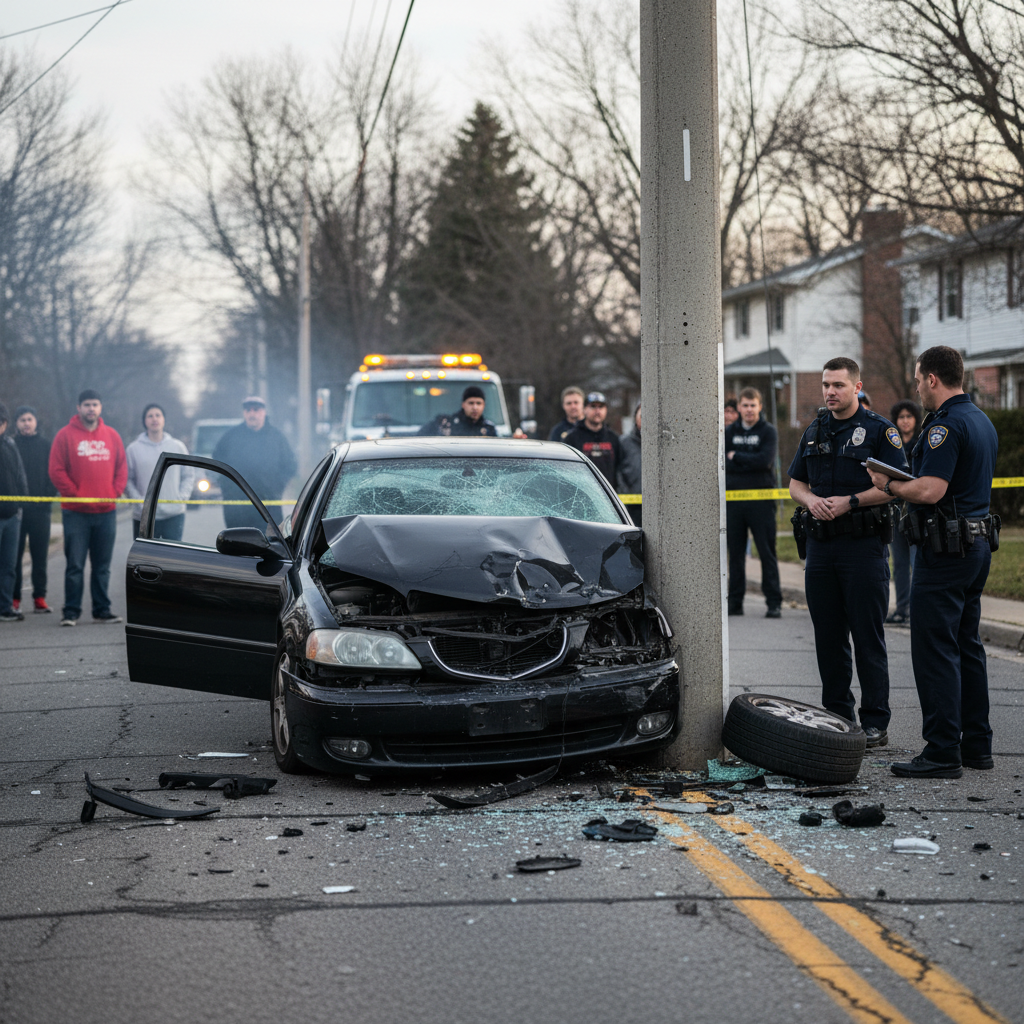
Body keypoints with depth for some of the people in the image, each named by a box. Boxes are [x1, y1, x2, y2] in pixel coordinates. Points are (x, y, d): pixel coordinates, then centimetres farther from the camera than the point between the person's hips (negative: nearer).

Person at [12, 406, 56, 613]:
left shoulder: (46, 445, 8)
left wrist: (48, 496, -5)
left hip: (40, 508, 1)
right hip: (16, 507, -1)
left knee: (40, 555, 2)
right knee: (14, 554, -1)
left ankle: (39, 598, 6)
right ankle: (14, 598, 3)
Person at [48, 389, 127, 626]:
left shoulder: (112, 436, 10)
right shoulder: (66, 435, -2)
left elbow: (122, 468, 12)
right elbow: (56, 471, -5)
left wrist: (114, 492, -2)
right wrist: (75, 495, -10)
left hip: (106, 511, 4)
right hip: (76, 512, -3)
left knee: (102, 566, 9)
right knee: (75, 565, -3)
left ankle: (102, 610, 15)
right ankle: (71, 612, 1)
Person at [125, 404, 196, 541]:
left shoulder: (178, 447, 9)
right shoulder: (134, 449, 3)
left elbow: (189, 476, 13)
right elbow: (127, 479, 3)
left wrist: (182, 497, -1)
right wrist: (138, 500, -10)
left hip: (174, 515, 1)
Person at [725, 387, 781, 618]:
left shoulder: (768, 432, 2)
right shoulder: (729, 432, 12)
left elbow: (765, 460, -13)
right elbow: (723, 463, 1)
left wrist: (736, 457, -7)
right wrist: (750, 462, -11)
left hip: (761, 498, -3)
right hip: (733, 498, 3)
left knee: (767, 553, -4)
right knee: (735, 553, 6)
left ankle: (774, 603, -2)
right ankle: (735, 602, 12)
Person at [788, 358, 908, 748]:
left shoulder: (879, 430, -3)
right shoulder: (814, 431, 15)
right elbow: (796, 482, 19)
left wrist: (850, 502, -17)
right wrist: (811, 500, -3)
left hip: (863, 544, -6)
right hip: (820, 544, 6)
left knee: (868, 637, -4)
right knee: (828, 638, 8)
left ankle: (875, 723, 0)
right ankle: (837, 717, 17)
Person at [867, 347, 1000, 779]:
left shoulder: (945, 425, -17)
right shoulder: (982, 420, 15)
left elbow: (931, 491, -24)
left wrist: (888, 485, -9)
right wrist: (907, 481, 22)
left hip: (945, 550, -10)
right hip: (978, 544, 10)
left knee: (935, 651, -6)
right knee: (967, 647, 15)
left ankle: (943, 752, -6)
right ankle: (977, 744, 19)